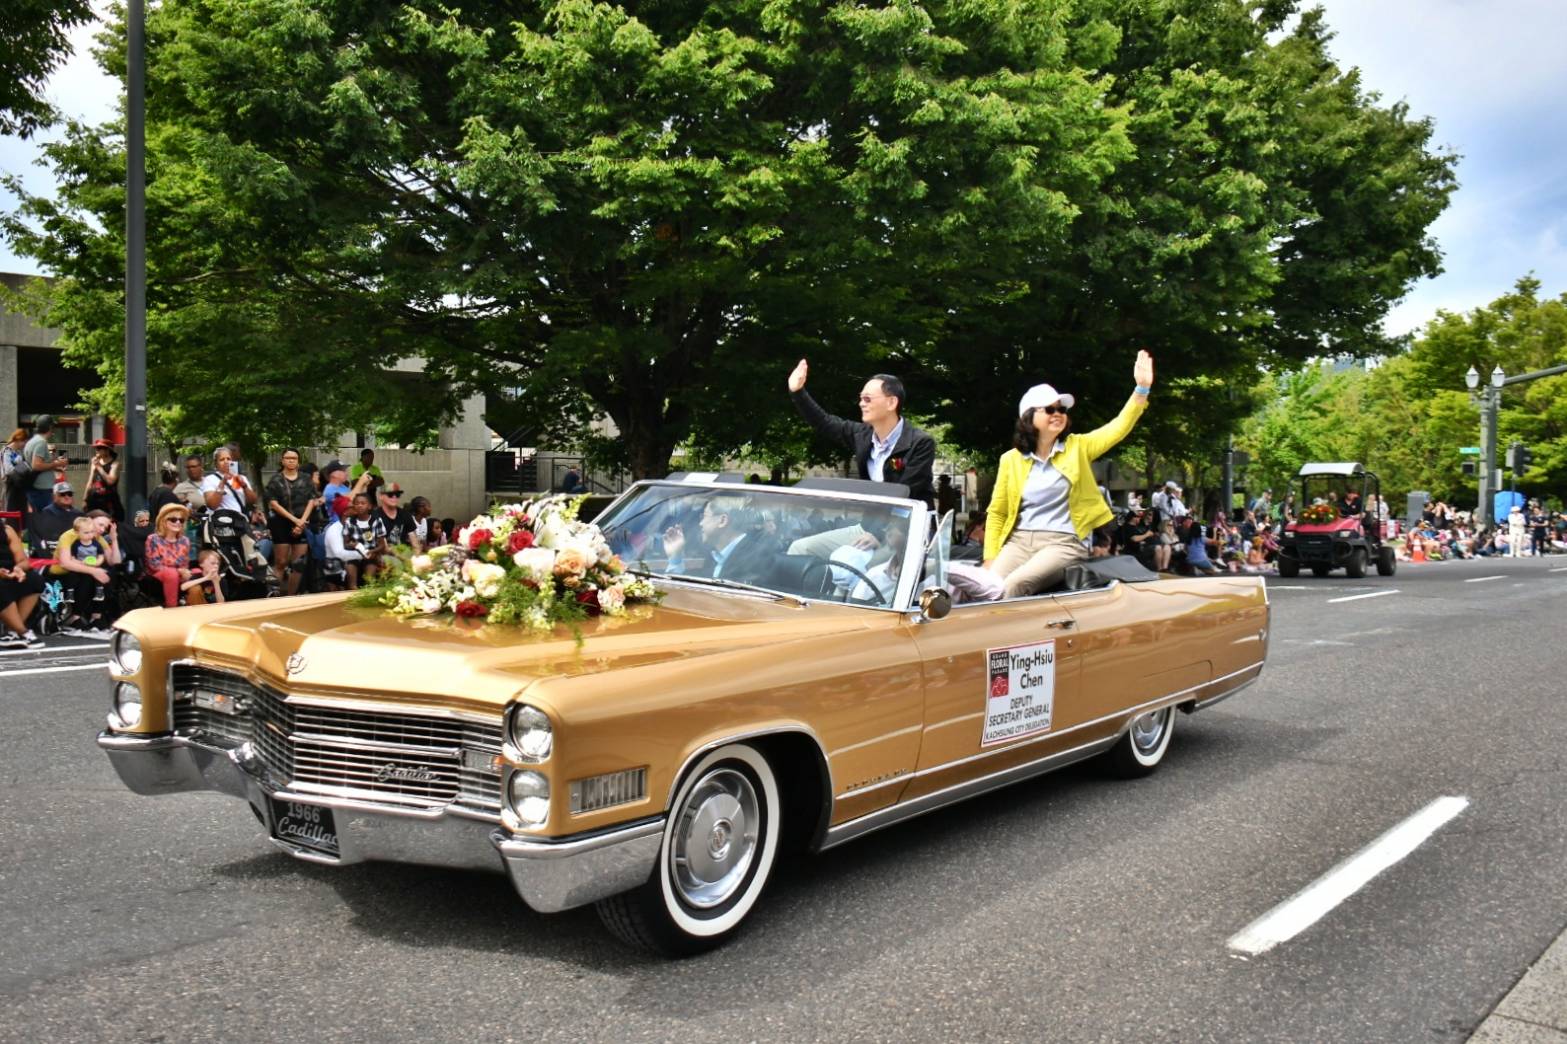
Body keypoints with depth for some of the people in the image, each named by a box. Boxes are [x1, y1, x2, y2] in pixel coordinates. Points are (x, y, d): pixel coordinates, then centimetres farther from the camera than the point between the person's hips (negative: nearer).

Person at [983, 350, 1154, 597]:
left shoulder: (1077, 448, 8)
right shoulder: (1011, 459, 9)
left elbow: (1119, 427, -5)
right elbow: (997, 513, 12)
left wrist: (1142, 388, -20)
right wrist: (991, 557, 2)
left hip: (1062, 543, -2)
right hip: (1019, 541, 2)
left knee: (1014, 586, -30)